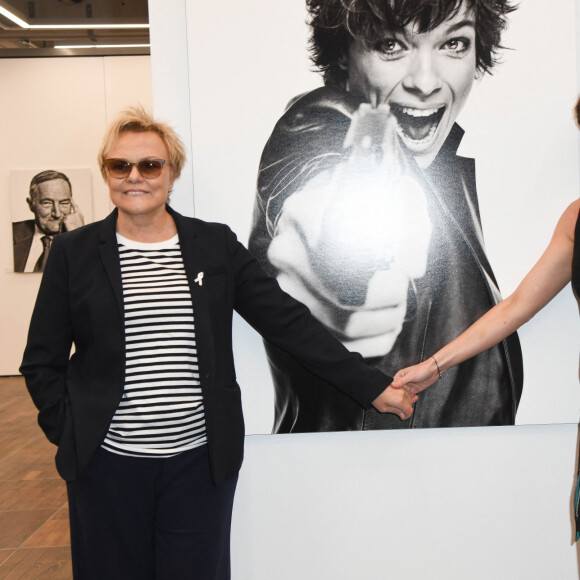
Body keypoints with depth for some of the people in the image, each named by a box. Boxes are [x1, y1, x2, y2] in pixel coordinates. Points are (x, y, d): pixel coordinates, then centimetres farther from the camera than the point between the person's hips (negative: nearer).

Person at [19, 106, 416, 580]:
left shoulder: (216, 245, 2)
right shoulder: (74, 251, 1)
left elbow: (288, 321, 0)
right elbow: (42, 360, 6)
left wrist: (372, 386, -3)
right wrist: (68, 433, -5)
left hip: (201, 461, 1)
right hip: (107, 464, 0)